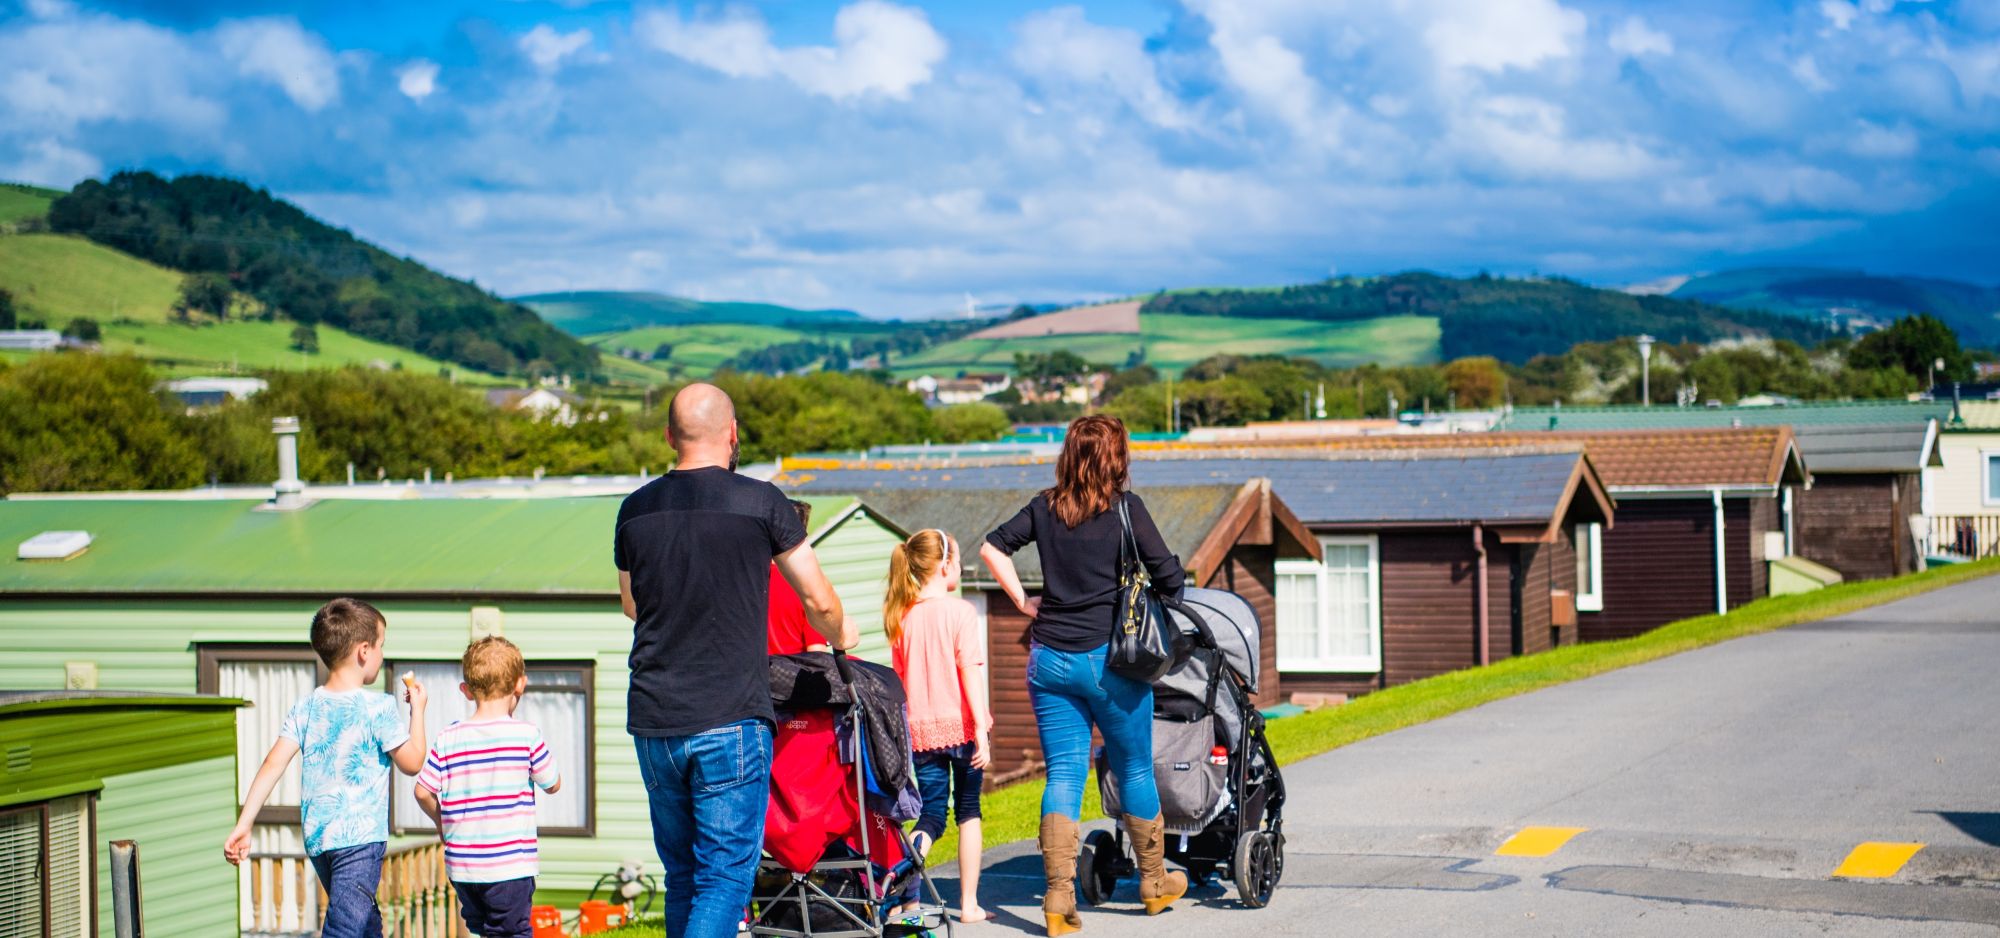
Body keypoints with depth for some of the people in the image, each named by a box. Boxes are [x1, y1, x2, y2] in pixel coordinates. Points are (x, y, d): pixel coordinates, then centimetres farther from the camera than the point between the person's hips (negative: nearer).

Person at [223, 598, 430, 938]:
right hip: (360, 838, -7)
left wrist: (243, 825, -2)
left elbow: (273, 764, -2)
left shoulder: (305, 707, 6)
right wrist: (417, 710, 11)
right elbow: (412, 763, -1)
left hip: (316, 839, 7)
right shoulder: (378, 707, -8)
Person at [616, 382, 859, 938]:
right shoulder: (760, 502, -5)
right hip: (730, 721, -4)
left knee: (680, 875, 16)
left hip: (653, 723, 4)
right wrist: (840, 637, 26)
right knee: (725, 877, -2)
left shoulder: (636, 510, 7)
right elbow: (819, 602, 4)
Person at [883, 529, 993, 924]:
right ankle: (969, 903, 14)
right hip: (960, 725, -3)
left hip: (921, 729, 3)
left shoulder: (902, 617, 5)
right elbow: (970, 671, -14)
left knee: (932, 815, 8)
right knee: (968, 811, 13)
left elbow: (901, 677, 11)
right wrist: (982, 730, -15)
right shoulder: (959, 611, -9)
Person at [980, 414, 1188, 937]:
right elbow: (1169, 576, -5)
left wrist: (1023, 601, 14)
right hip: (1109, 657, -3)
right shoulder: (1125, 508, -6)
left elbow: (992, 547, 11)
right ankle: (1154, 883, 26)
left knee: (1063, 774, 4)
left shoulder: (1045, 508, 6)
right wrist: (1167, 592, 16)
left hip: (1049, 658, 3)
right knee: (1136, 770, 12)